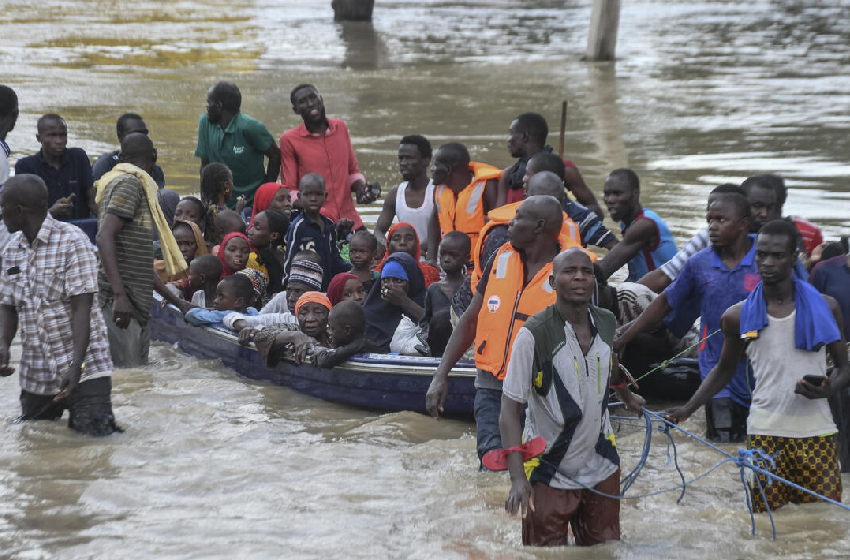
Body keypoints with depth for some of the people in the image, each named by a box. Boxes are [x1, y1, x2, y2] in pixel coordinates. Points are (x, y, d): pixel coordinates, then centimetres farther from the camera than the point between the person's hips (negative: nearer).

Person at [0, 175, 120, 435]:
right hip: (35, 375, 6)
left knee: (95, 434, -17)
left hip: (82, 370, -6)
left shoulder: (73, 241, -11)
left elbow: (82, 308, -16)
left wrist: (76, 366, -25)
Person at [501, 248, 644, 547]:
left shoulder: (606, 323, -2)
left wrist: (627, 397, 43)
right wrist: (518, 479, -28)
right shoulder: (533, 334, -19)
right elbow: (509, 412, -18)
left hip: (601, 469, 5)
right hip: (550, 475, -5)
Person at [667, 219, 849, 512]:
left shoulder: (823, 307, 2)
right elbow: (725, 370, 18)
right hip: (764, 433, 0)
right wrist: (688, 408, 5)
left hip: (815, 431, 0)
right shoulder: (739, 316, 5)